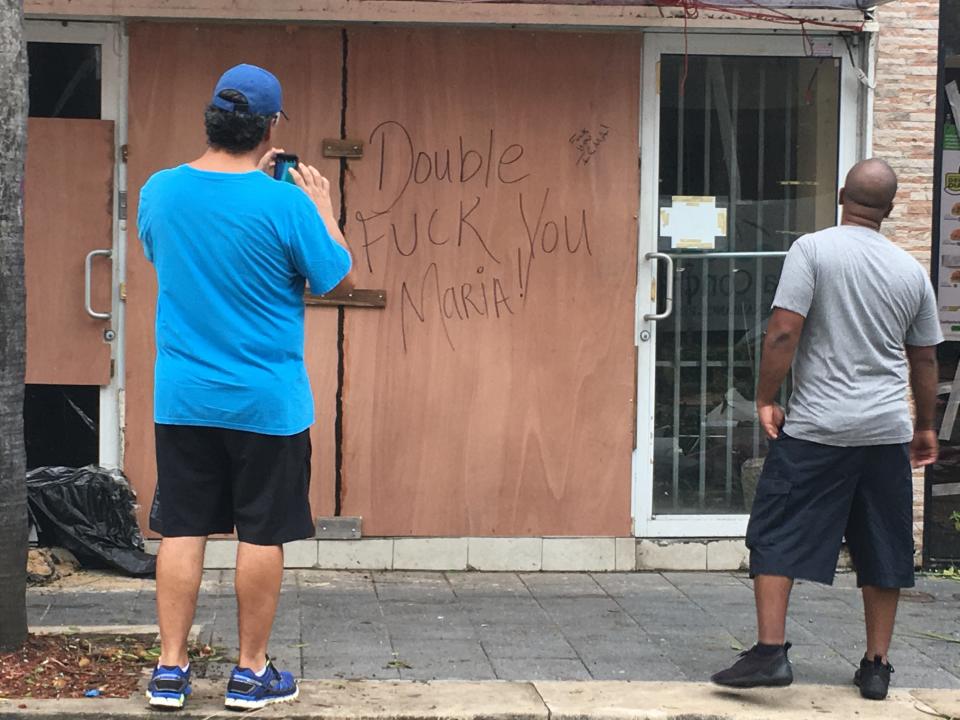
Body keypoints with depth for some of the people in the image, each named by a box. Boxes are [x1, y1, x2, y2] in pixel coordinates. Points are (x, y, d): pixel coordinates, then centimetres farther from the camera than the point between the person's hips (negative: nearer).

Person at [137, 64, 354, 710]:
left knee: (182, 531, 10)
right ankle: (252, 673, 15)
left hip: (183, 399, 4)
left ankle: (171, 670, 13)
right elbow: (341, 279, -4)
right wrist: (323, 209, 9)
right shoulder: (285, 203, -17)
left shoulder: (159, 191, -3)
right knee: (262, 536, 7)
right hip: (266, 402, -4)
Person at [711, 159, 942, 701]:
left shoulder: (813, 250, -6)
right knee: (883, 552, 11)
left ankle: (770, 652, -7)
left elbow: (784, 332, -14)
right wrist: (925, 426, 27)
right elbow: (925, 359, 15)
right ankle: (877, 667, 16)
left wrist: (767, 398, -2)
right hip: (888, 431, 4)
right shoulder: (911, 270, 7)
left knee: (777, 539, 1)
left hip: (816, 430, -4)